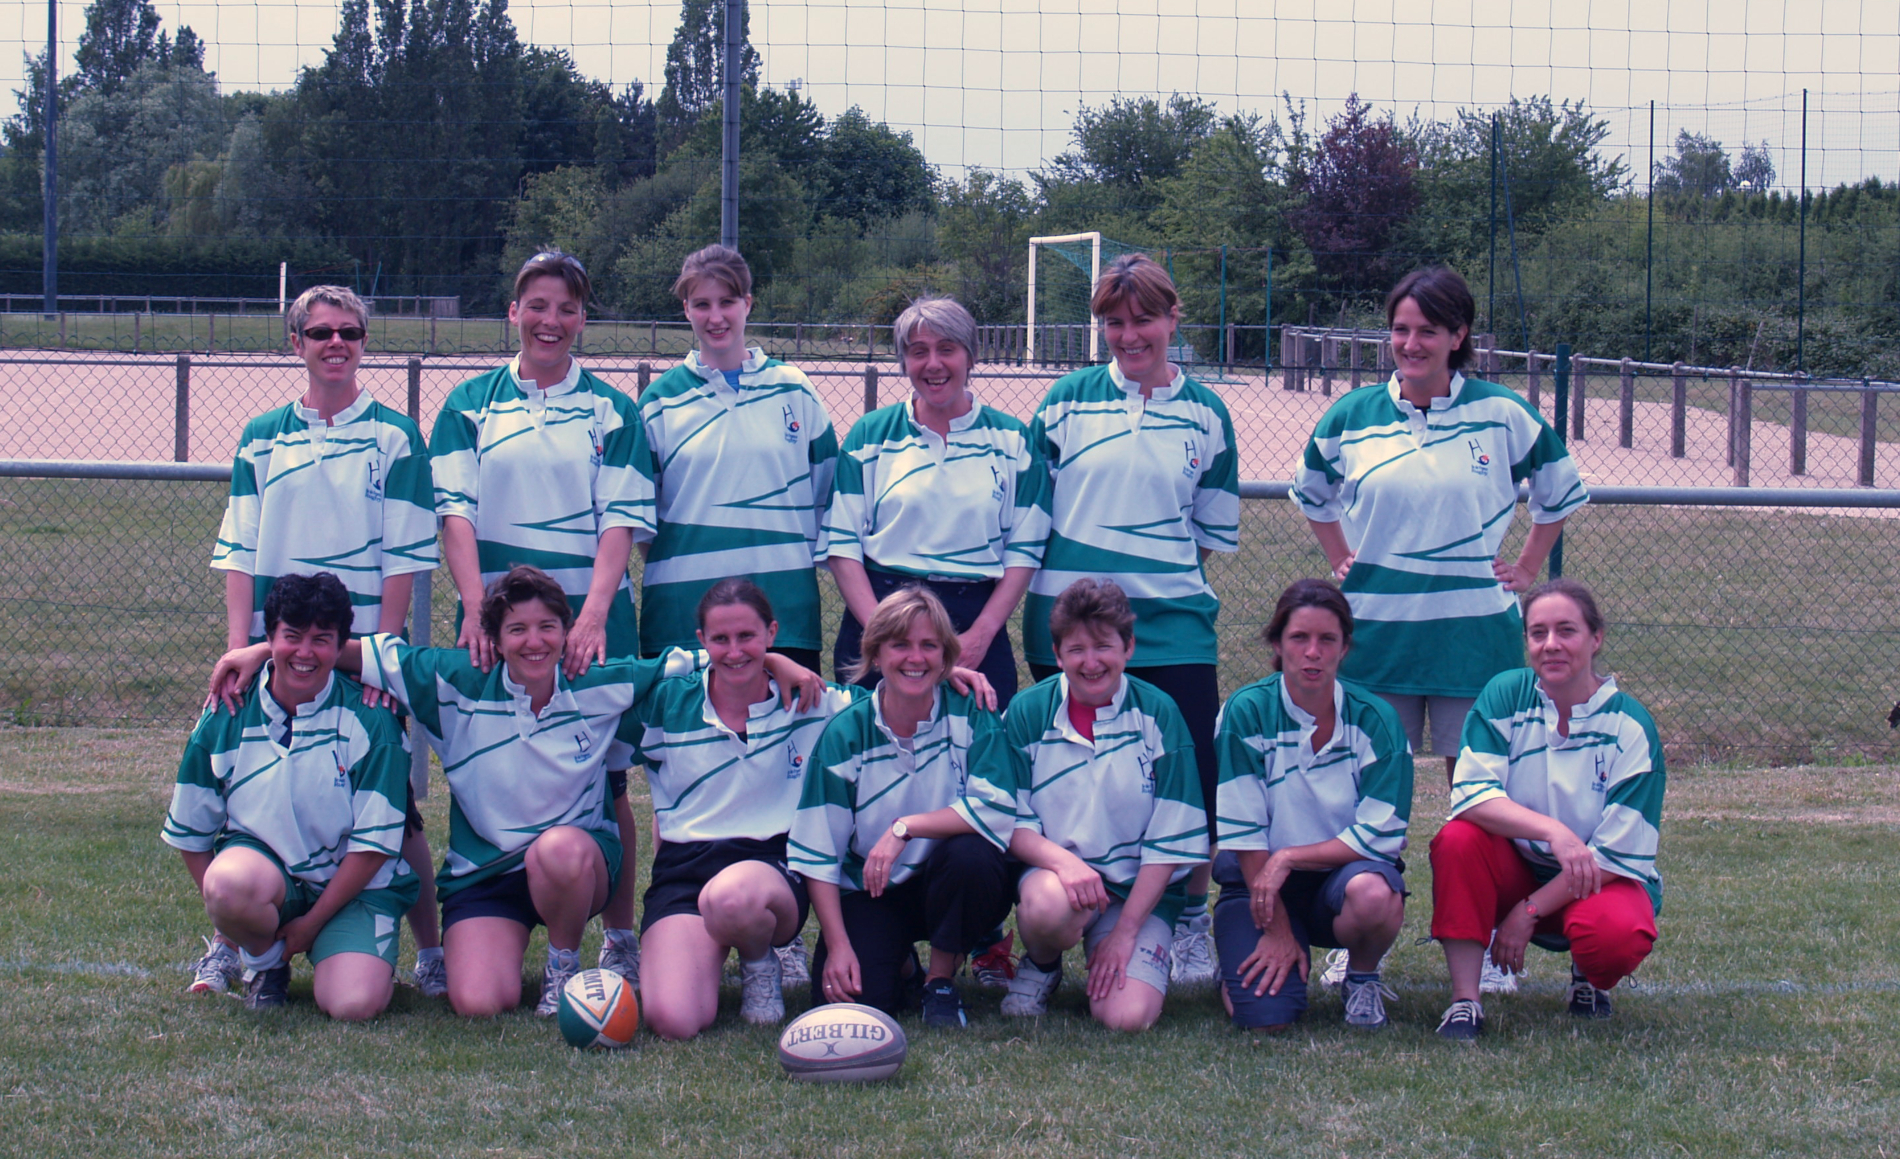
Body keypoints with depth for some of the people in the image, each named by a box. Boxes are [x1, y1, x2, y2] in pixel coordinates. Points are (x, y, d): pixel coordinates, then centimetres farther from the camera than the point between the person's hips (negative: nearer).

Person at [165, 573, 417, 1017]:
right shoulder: (227, 716, -4)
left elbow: (375, 842, -9)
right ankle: (265, 963, -1)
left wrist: (312, 922, -11)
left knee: (354, 1004, -28)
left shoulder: (369, 721, -10)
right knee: (230, 882, -37)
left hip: (352, 885, -1)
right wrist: (227, 911, -3)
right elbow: (189, 832, 5)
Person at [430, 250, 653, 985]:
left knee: (601, 782, 1)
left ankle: (619, 937, 11)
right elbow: (455, 511, 1)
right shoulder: (471, 405, 8)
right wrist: (475, 606, -13)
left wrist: (593, 615, -15)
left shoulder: (611, 412, 7)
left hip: (589, 617, -1)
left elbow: (623, 519, -1)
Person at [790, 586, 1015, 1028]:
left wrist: (905, 828, -28)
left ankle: (941, 979, -7)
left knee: (969, 854, -34)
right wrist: (837, 945, -14)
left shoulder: (970, 714, -9)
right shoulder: (846, 733, -7)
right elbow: (818, 852, -6)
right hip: (870, 893, 0)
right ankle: (902, 967, 14)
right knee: (849, 1000, -24)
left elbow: (997, 809, -24)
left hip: (950, 886, 0)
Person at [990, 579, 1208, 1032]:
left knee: (1127, 1017, -23)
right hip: (1053, 871, 0)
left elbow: (1171, 839, -5)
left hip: (1140, 887, 0)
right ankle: (1040, 967, -1)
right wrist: (1062, 860, -25)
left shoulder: (1158, 714, -5)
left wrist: (1125, 931, -11)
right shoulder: (1027, 713, -3)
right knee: (1047, 906, -38)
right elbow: (1010, 821, -3)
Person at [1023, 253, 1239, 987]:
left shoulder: (1205, 415, 8)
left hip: (1173, 623, 0)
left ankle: (1190, 924, 11)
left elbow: (1217, 529, 14)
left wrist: (1162, 570, 7)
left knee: (1192, 772, -6)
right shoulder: (1067, 401, 5)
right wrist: (1077, 567, 6)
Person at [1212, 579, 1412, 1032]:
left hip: (1343, 873, 1)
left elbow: (1380, 836, -11)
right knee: (1266, 1016, -24)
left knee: (1373, 896, -37)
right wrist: (1277, 930, -13)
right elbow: (1243, 833, -9)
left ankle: (1362, 977, -1)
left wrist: (1289, 858, -19)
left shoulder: (1374, 720, -7)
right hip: (1261, 879, -1)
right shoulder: (1247, 713, -10)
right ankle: (1250, 960, 14)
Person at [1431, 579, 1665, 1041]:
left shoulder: (1630, 726, -14)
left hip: (1603, 880, -1)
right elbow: (1470, 795, -21)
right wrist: (1553, 831, -37)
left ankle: (1592, 979, 4)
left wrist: (1529, 912, -21)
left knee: (1616, 934, -35)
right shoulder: (1505, 697, -9)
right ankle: (1465, 1001, -23)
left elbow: (1619, 853, -15)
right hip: (1517, 871, 2)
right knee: (1456, 840, -29)